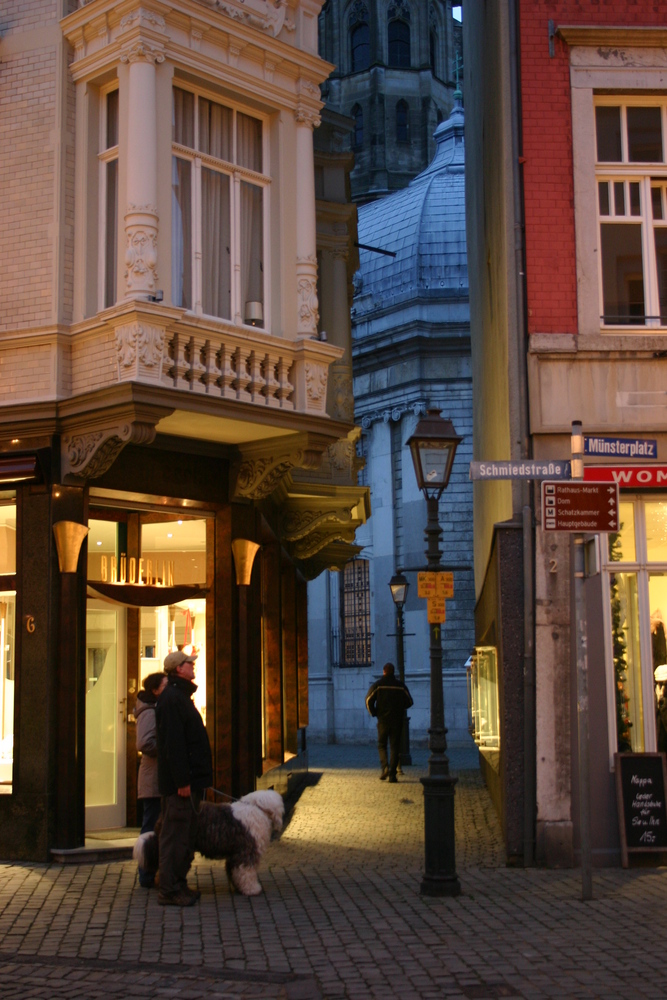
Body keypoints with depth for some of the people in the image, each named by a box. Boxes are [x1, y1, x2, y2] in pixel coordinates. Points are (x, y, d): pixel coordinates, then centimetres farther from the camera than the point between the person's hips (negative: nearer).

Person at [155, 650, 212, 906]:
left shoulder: (180, 697, 19)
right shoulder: (171, 698, -14)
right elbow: (173, 743, -21)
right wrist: (182, 780, -24)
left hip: (190, 780, 11)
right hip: (180, 780, -11)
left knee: (186, 834, 14)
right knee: (175, 834, -6)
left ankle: (179, 885, 21)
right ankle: (170, 890, -1)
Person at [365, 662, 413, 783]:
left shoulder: (377, 685, -1)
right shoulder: (400, 685, 3)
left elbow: (368, 700, -9)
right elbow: (409, 702, 6)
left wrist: (374, 713, 5)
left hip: (383, 720, -1)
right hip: (397, 720, 1)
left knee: (382, 745, 13)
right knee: (394, 747, 4)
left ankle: (384, 767, -9)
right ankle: (392, 774, -2)